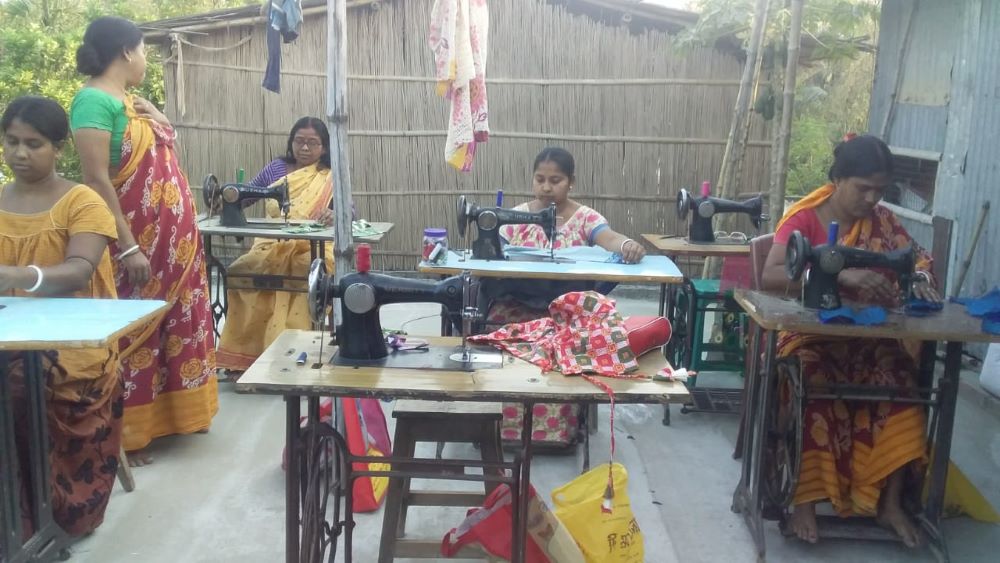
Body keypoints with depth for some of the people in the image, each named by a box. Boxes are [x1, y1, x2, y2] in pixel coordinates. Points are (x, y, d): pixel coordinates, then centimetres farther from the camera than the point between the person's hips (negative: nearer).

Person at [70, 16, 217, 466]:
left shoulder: (130, 100, 12)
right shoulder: (94, 100, -14)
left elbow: (161, 157, 24)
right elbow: (96, 180, -21)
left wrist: (158, 121, 4)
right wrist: (128, 247, -24)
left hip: (172, 238, 9)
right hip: (136, 242, -9)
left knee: (175, 322, 15)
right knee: (134, 331, -1)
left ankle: (171, 413, 29)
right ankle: (127, 433, 11)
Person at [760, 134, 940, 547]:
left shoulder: (883, 222, 7)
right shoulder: (804, 218, -8)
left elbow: (921, 264, 8)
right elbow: (770, 276, -23)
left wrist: (915, 283, -18)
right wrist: (841, 275, -34)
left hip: (864, 335, 4)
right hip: (809, 331, -4)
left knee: (901, 384, -24)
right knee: (816, 386, -35)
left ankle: (890, 502, -13)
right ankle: (805, 499, -25)